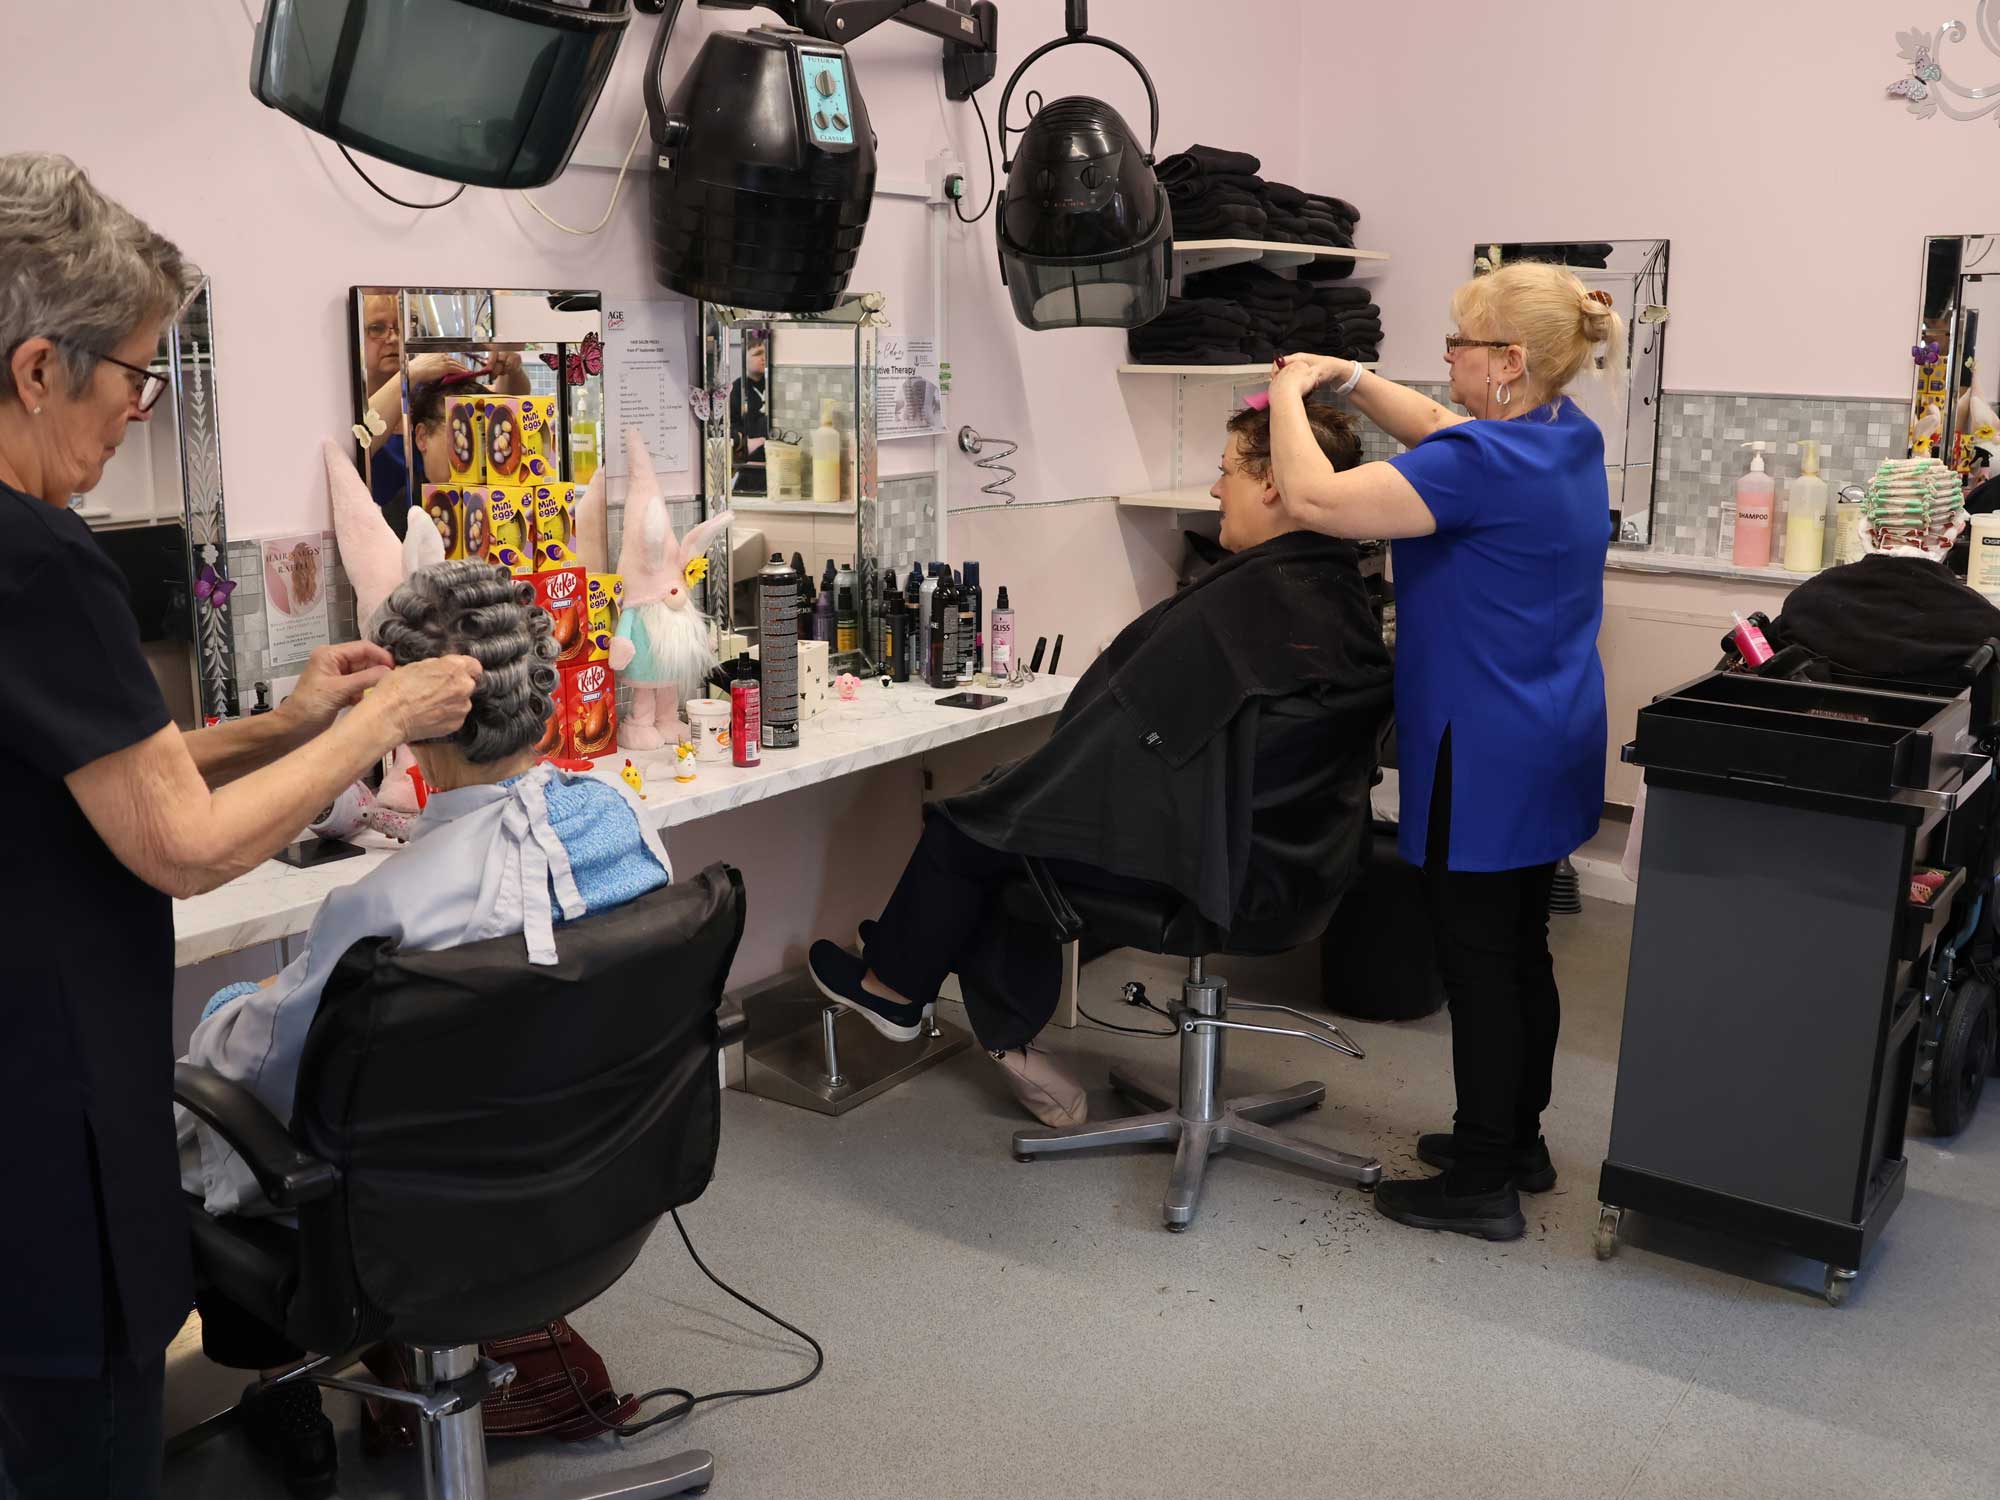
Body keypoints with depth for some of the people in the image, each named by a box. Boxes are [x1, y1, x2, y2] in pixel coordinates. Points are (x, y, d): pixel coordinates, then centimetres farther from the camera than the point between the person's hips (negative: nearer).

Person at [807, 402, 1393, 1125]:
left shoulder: (1247, 598, -25)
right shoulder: (1341, 591, 4)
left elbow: (1133, 728, -21)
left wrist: (994, 801, -6)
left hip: (1219, 858, -9)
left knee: (969, 825, 7)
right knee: (1006, 805, 18)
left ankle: (894, 985, 32)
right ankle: (1013, 1039, 24)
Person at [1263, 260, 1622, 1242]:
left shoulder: (1487, 464, -23)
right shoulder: (1567, 435, 7)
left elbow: (1315, 500, -25)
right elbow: (1438, 428, 23)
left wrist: (1291, 395, -8)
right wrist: (1346, 378, 12)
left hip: (1487, 758, -10)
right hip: (1549, 747, 10)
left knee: (1478, 961, 1)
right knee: (1519, 950, 18)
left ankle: (1482, 1185, 13)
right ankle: (1516, 1141, 33)